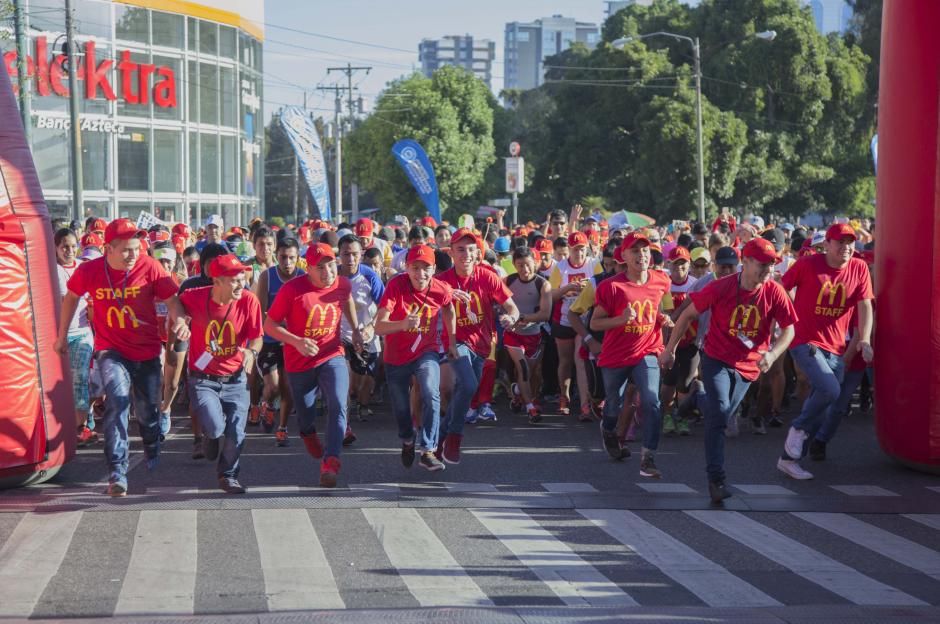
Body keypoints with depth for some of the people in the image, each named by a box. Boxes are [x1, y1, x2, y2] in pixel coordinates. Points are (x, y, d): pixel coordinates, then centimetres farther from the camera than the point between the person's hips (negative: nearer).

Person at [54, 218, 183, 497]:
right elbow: (71, 297, 7)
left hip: (147, 351, 1)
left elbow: (172, 298, -12)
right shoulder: (89, 271, -12)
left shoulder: (149, 267, -15)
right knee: (117, 399, -25)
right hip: (111, 350, -1)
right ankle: (117, 472, -21)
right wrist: (62, 335, 15)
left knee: (147, 411, 14)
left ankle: (152, 450, 50)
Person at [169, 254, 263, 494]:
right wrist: (179, 319, -12)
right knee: (214, 427, -21)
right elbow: (175, 303, 10)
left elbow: (256, 337, -5)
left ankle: (228, 476, 27)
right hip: (203, 379, -1)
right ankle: (211, 436, 19)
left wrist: (251, 351, -27)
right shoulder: (196, 297, -13)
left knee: (235, 435, -1)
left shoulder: (249, 300, -12)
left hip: (235, 380, 2)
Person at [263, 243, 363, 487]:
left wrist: (355, 330, 19)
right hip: (299, 364, -1)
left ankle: (331, 461, -27)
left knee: (338, 405, -24)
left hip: (332, 357, 1)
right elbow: (269, 325, -12)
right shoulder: (292, 290, -17)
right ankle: (308, 434, 53)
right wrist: (297, 342, -25)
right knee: (306, 415, 15)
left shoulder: (342, 284, -4)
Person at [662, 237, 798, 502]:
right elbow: (689, 314, -4)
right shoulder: (721, 288, -15)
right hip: (716, 359, -3)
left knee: (721, 416, 14)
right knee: (719, 411, -19)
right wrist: (670, 349, 0)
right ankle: (716, 478, -20)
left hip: (748, 366, 3)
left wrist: (773, 354, -23)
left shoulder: (774, 292, -10)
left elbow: (788, 330, -4)